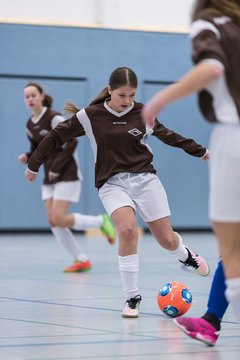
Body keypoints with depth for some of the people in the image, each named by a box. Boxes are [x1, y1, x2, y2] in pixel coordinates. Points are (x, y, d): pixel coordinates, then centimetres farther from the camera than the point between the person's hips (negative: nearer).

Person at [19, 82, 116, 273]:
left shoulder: (54, 118, -15)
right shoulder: (30, 125, 8)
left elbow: (71, 142, -18)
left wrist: (57, 168, -19)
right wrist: (27, 157, -4)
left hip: (67, 175, -8)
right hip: (50, 178, 8)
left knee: (59, 219, -15)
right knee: (53, 222, -2)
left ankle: (101, 221, 6)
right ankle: (82, 260, 8)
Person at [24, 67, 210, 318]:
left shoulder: (143, 113, 0)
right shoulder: (90, 116, -6)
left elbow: (167, 136, 16)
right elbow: (57, 136, 4)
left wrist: (200, 151, 24)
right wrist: (34, 164, 10)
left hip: (144, 178, 2)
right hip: (112, 183, -2)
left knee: (167, 240, 2)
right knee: (127, 230, -29)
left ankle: (185, 255, 43)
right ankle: (132, 298, -15)